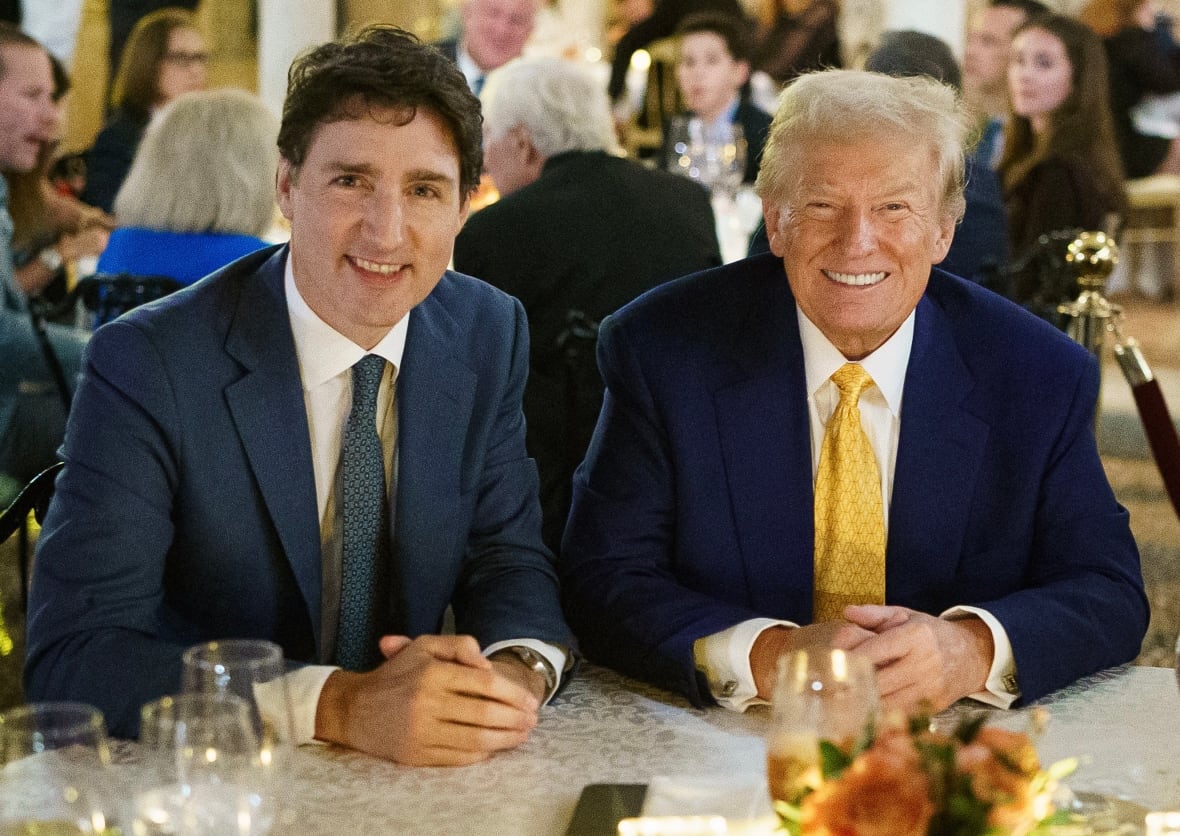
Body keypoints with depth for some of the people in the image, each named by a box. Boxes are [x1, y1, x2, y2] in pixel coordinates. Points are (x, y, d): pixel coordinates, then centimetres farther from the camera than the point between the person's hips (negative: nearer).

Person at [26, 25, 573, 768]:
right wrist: (342, 705, -32)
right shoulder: (145, 366, -15)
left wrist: (517, 671, -19)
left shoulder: (490, 336, 0)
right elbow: (73, 656, -21)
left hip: (413, 777, 5)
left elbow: (509, 559, 5)